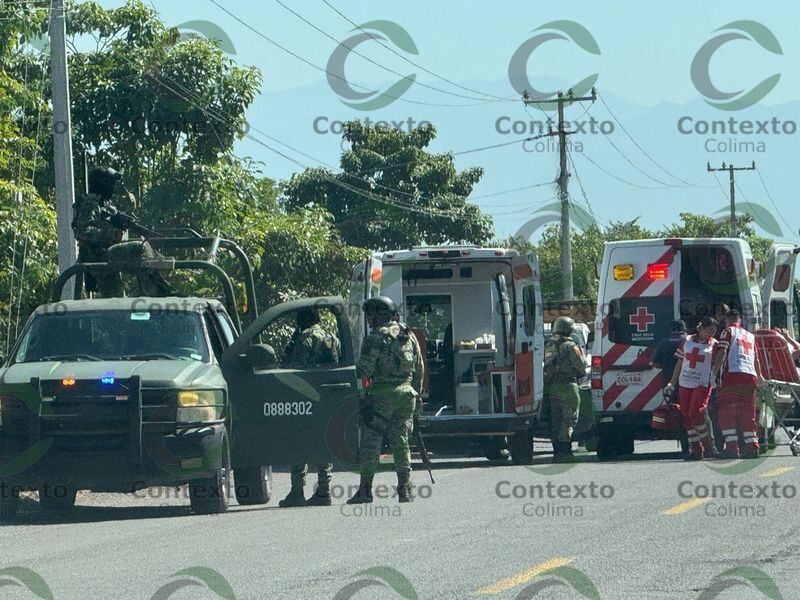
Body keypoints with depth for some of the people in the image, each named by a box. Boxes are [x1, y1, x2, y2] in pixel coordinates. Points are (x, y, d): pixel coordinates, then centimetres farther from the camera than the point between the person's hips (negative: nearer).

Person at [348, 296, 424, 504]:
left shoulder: (375, 338, -9)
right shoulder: (408, 335, 11)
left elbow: (364, 370, -11)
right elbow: (419, 368, 14)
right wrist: (416, 393, 21)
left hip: (382, 393, -6)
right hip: (406, 392, 6)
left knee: (371, 442, -1)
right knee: (400, 441, 10)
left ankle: (365, 489, -2)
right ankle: (404, 487, 4)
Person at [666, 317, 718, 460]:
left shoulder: (714, 345, 3)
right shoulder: (687, 341, 11)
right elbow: (679, 363, 15)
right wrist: (672, 384, 14)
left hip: (702, 384, -4)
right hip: (684, 384, 4)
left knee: (695, 414, -17)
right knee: (687, 417, 1)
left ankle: (708, 446, -3)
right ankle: (695, 449, 6)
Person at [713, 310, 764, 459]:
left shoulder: (728, 332, 7)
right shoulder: (750, 336, 25)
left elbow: (722, 353, -6)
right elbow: (756, 359, 32)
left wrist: (714, 372, -8)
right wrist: (759, 376, 47)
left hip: (732, 374, -5)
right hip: (750, 377, 5)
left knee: (726, 412, -4)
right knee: (747, 413, 10)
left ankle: (732, 447, -13)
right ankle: (752, 446, 2)